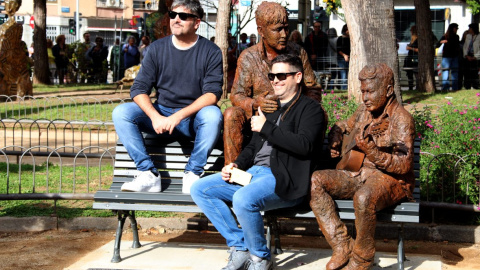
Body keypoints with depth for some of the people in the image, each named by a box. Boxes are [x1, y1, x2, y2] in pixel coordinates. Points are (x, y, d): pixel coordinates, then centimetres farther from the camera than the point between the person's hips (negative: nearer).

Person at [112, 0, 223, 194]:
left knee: (213, 114, -35)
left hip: (194, 116, -3)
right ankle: (149, 175, -25)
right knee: (121, 112, -20)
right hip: (160, 114, 3)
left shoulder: (210, 52, -4)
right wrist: (155, 117, -22)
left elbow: (212, 94, -14)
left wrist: (179, 116, -28)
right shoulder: (157, 49, 4)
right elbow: (139, 89, -2)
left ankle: (192, 175, -24)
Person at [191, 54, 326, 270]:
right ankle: (240, 248, -2)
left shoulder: (310, 109, 1)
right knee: (200, 190, -4)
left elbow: (304, 145, -16)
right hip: (253, 172, 9)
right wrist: (236, 165, 8)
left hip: (283, 179, -9)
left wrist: (266, 127, -11)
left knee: (243, 199, -37)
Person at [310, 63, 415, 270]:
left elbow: (404, 164, -16)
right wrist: (335, 140, 11)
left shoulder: (401, 119, -9)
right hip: (357, 174, 7)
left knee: (363, 197, -40)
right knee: (316, 180, -17)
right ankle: (342, 247, -19)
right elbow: (344, 125, 34)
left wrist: (374, 153, -30)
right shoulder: (364, 111, 12)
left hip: (389, 179, -7)